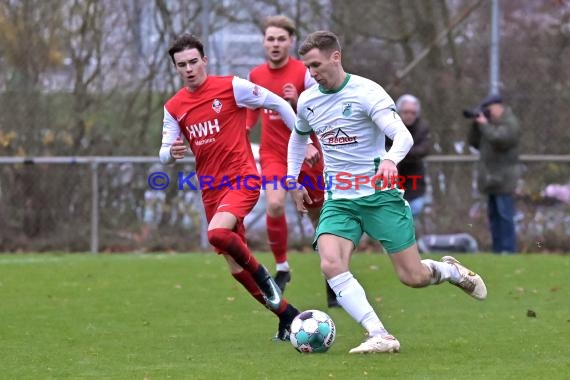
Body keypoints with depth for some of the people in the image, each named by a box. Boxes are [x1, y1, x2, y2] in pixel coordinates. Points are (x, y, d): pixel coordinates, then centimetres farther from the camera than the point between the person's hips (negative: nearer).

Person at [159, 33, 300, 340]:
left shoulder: (231, 87, -7)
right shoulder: (173, 107, 7)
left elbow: (278, 104, 1)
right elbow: (164, 153, 7)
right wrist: (171, 153, -17)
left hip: (242, 179, -6)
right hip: (211, 189, 6)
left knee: (218, 233, -33)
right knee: (235, 266, 6)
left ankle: (263, 276, -7)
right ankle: (287, 315, 21)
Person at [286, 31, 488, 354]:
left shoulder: (366, 92, -12)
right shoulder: (307, 101, 6)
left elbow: (404, 136, -22)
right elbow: (299, 137, 29)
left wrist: (391, 159, -43)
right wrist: (293, 179, 22)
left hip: (380, 194, -4)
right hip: (339, 201, 4)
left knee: (413, 277, -3)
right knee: (331, 264, -25)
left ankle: (450, 270, 34)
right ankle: (380, 336, -27)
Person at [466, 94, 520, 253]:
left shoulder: (510, 124, -9)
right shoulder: (491, 122, 16)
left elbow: (498, 139, -26)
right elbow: (475, 142, 17)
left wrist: (484, 124, -14)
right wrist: (476, 124, 4)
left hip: (503, 179, -9)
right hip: (491, 178, 9)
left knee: (504, 215, -11)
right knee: (493, 215, 10)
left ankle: (508, 249, -10)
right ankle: (498, 249, 14)